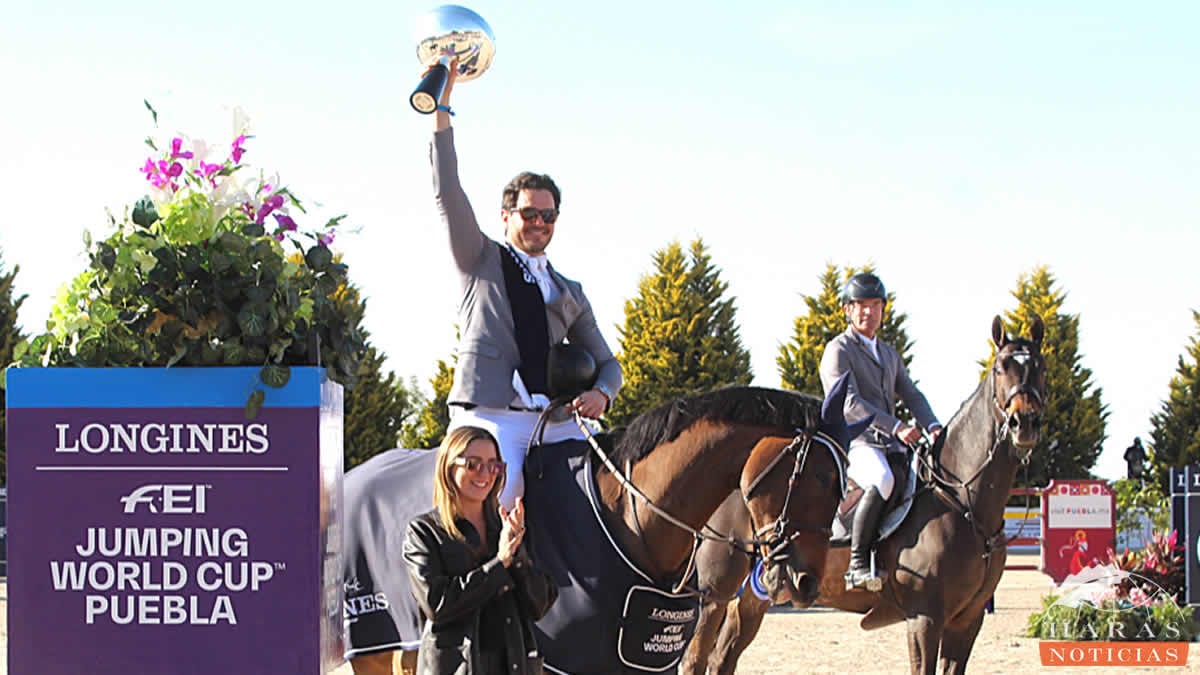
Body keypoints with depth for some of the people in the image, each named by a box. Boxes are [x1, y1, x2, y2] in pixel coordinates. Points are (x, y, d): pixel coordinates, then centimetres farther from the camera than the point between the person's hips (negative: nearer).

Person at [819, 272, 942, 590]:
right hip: (853, 442, -8)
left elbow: (911, 394, 19)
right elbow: (850, 403, -12)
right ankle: (857, 563, -35)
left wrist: (933, 427, -2)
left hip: (891, 445, 8)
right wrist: (896, 427, -22)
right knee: (882, 480, -37)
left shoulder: (890, 354, 25)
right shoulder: (838, 350, 0)